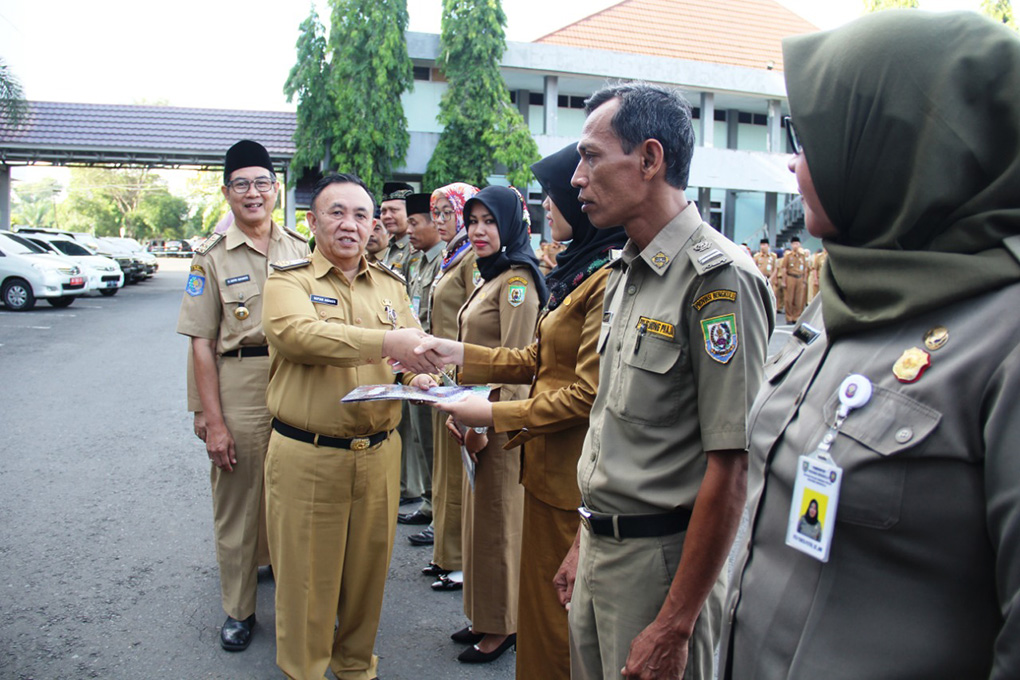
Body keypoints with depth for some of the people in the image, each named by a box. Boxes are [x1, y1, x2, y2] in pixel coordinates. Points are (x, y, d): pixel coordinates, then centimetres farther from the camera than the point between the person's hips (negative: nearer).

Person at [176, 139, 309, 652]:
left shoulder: (299, 249, 7)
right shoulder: (212, 257, -1)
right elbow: (201, 343, -4)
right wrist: (213, 421, -9)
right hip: (239, 387, -2)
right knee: (237, 501, 8)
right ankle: (238, 610, 26)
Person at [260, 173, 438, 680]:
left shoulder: (390, 285, 11)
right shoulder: (289, 281, -4)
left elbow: (414, 346, 7)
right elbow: (300, 333, -24)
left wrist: (420, 377, -18)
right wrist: (387, 342, -34)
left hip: (379, 453, 4)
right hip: (306, 457, -4)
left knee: (367, 567, 16)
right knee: (307, 574, 9)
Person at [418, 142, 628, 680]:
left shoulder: (610, 278, -20)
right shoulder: (580, 268, 12)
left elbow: (588, 395, -22)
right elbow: (538, 360, 14)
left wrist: (495, 415, -14)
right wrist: (461, 354, 10)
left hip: (573, 479, -9)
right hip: (550, 469, 9)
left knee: (560, 616, 8)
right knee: (541, 599, 20)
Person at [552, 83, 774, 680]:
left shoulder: (717, 277, -18)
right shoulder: (626, 272, 9)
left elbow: (731, 468, -21)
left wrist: (674, 627, -18)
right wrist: (584, 544, 15)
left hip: (663, 557, -8)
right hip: (601, 546, 8)